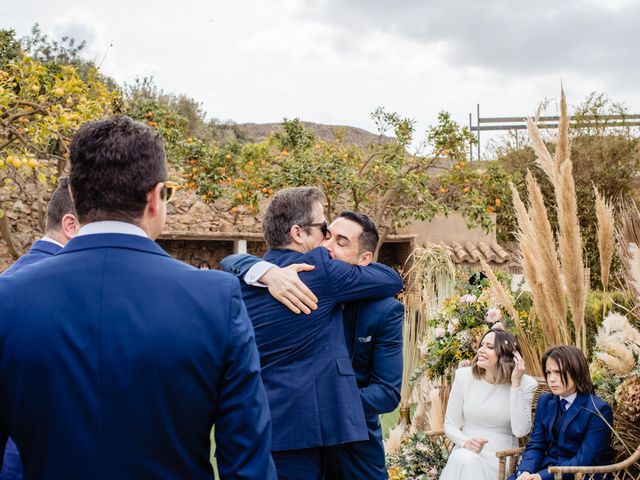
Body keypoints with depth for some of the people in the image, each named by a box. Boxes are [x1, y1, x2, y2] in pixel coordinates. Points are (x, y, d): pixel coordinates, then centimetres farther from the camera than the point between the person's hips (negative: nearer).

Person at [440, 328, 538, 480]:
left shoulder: (525, 384, -3)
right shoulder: (464, 376, 1)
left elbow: (520, 431, -15)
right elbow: (450, 424, 6)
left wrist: (516, 384, -17)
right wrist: (465, 442, -16)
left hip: (502, 457, -1)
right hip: (467, 452, 1)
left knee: (472, 463, -32)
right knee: (463, 460, -34)